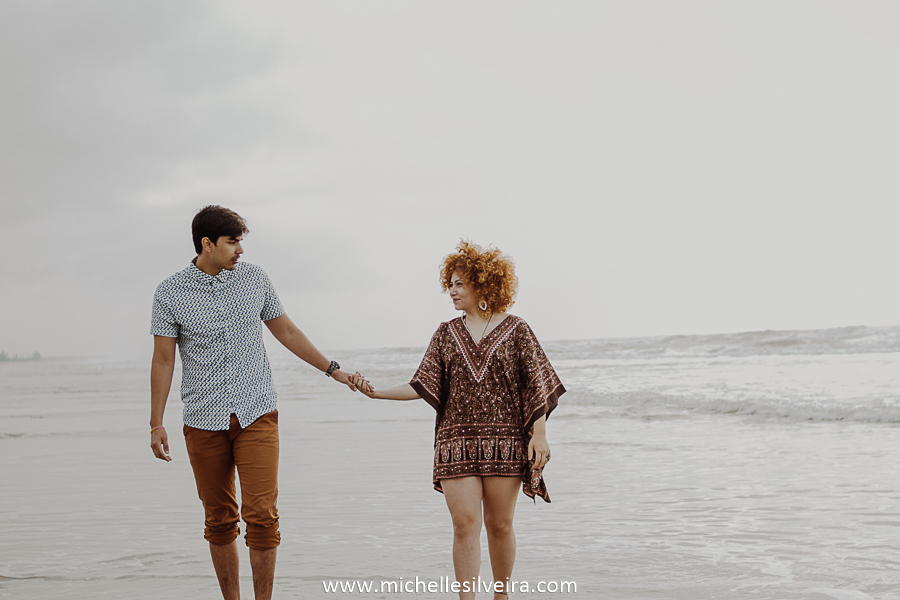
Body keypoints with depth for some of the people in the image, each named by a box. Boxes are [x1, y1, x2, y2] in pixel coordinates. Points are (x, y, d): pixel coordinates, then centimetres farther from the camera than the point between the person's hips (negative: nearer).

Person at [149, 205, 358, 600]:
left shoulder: (255, 279, 3)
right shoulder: (170, 293, -3)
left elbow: (286, 331, 14)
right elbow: (163, 360, 0)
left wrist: (332, 369, 16)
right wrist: (156, 425, -3)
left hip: (257, 415, 1)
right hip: (204, 422, 0)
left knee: (261, 515, -9)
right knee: (219, 521, 7)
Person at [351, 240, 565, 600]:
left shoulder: (515, 330, 4)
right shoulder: (447, 334, 11)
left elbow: (537, 386, 2)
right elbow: (423, 386, 5)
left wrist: (538, 435, -6)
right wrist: (378, 393, -7)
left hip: (504, 441, -1)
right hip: (457, 440, 2)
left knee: (499, 525, 5)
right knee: (465, 525, -6)